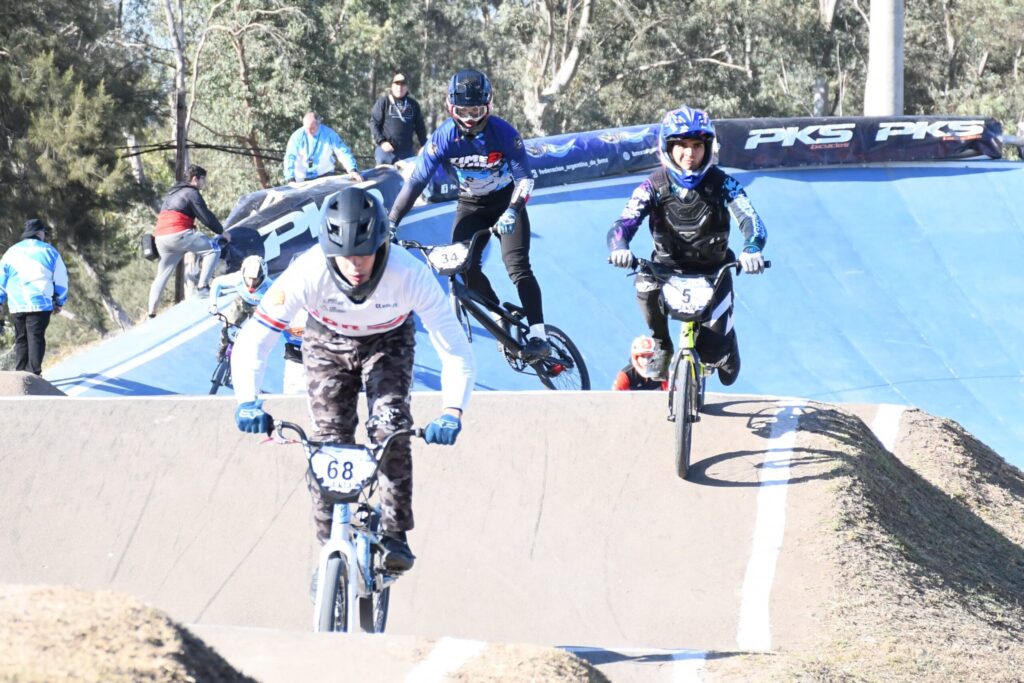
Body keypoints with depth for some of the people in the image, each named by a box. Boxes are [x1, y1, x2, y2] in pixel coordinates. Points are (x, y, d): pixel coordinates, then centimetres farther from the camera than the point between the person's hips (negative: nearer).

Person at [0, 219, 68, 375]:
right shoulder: (49, 251, 4)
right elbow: (61, 280, 8)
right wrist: (59, 302, 19)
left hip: (16, 305, 3)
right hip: (40, 304, -3)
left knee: (21, 339, 11)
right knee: (36, 338, -4)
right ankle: (34, 373, -12)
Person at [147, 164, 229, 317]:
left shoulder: (172, 193, 27)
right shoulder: (191, 193, -2)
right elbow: (206, 217, -6)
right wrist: (221, 232, 7)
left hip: (161, 236, 9)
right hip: (178, 234, -9)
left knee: (162, 275, 15)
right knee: (212, 249, -5)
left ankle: (152, 312, 9)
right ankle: (203, 286, -16)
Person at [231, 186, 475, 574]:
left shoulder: (410, 275, -38)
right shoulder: (307, 274, -37)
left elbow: (454, 349, -36)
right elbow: (252, 341, -36)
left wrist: (452, 412, -51)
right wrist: (247, 401, -51)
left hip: (388, 342, 0)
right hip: (327, 343, 1)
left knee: (390, 430, -19)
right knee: (329, 442, -10)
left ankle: (394, 536, -7)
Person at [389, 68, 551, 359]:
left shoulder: (503, 132, -24)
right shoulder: (444, 137, -20)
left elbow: (524, 177, -23)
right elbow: (416, 180, -19)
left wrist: (512, 212, -40)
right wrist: (391, 222, -26)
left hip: (507, 202, -2)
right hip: (471, 205, 2)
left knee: (517, 266, -18)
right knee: (464, 266, -16)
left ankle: (538, 336, -17)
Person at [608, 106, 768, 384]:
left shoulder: (721, 183, -13)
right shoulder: (654, 186, -11)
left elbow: (750, 219, -24)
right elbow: (623, 224, -22)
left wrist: (751, 250, -47)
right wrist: (619, 248, -47)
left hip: (713, 271, 0)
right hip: (668, 267, 0)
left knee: (716, 353, -15)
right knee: (646, 286, -36)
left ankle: (725, 341, 26)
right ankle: (661, 345, -7)